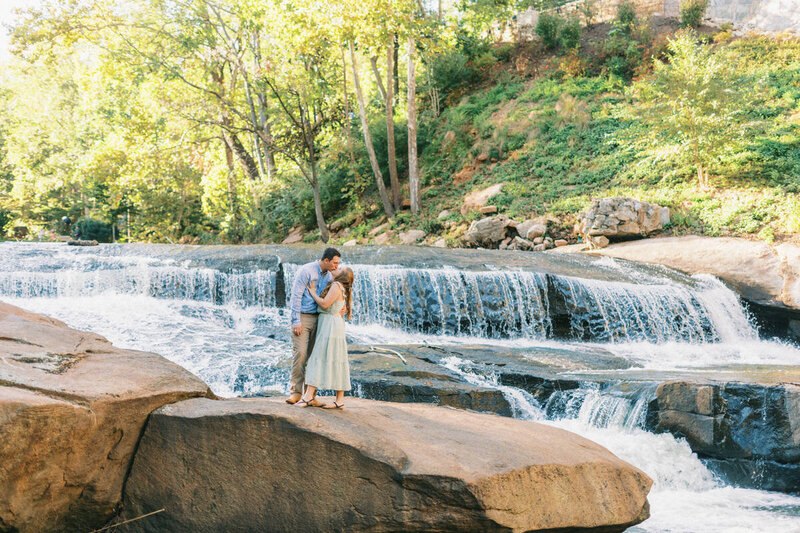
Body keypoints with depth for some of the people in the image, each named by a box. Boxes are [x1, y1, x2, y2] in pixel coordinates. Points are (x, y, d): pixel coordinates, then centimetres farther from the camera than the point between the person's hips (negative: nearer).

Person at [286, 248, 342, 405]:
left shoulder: (328, 275, 10)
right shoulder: (306, 271, -12)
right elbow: (296, 295, -14)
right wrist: (296, 321, -18)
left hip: (316, 318, 7)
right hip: (302, 317, -6)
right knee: (300, 352, -13)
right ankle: (295, 391, -6)